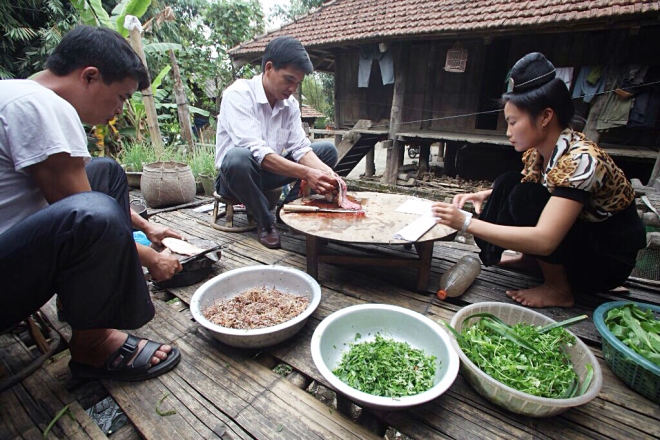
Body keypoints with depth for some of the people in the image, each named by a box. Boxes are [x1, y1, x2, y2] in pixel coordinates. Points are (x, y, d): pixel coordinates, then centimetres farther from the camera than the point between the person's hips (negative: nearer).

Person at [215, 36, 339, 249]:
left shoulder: (290, 104, 0)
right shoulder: (238, 94, -19)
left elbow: (299, 147, -9)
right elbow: (255, 151, -32)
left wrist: (325, 172, -29)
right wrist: (306, 173, -39)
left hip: (270, 173, 6)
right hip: (234, 175, -5)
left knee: (327, 150, -4)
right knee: (238, 158, -41)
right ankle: (265, 222, -15)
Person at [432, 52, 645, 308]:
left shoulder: (579, 160, -29)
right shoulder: (538, 152, -6)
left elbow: (543, 240, -38)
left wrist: (466, 223, -38)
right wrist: (486, 196, -10)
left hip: (609, 262, -7)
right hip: (578, 242, 7)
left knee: (526, 197, -27)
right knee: (508, 183, -6)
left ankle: (559, 290, -9)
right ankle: (532, 260, 7)